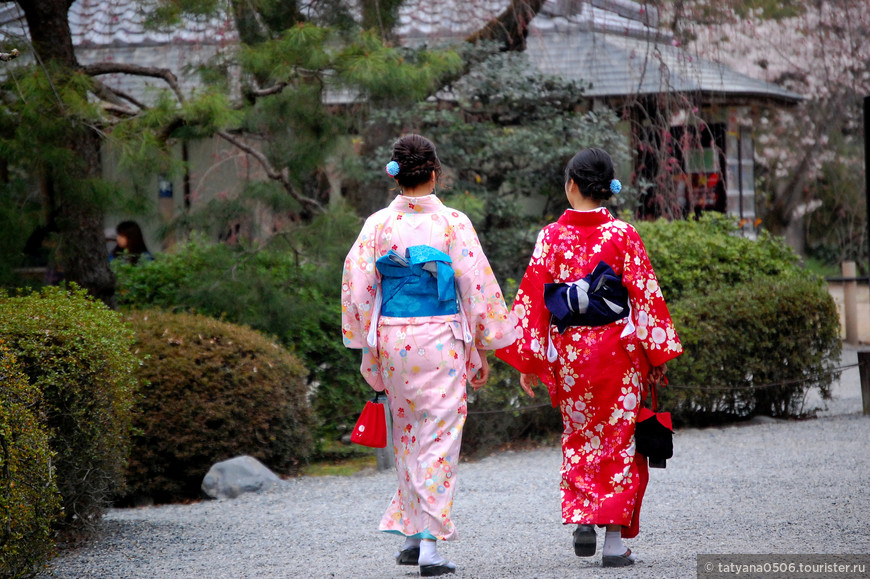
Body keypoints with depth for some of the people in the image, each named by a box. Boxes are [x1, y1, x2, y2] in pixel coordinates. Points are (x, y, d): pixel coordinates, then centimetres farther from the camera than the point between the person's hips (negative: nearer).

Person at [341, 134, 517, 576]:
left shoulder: (378, 224, 0)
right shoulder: (452, 223, -5)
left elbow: (357, 286, -1)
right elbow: (476, 287, -3)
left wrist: (368, 349, 7)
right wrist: (480, 350, 5)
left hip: (391, 337, 3)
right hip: (440, 338, -3)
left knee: (407, 436, 18)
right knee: (439, 438, 0)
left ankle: (410, 533, 22)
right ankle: (430, 543, -5)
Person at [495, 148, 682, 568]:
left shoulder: (551, 237, -3)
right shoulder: (622, 235, -6)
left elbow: (532, 300, -2)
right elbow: (645, 296, -6)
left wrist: (529, 362, 5)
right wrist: (657, 352, 2)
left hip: (569, 352, 1)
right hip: (617, 347, -1)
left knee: (579, 438, 19)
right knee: (619, 439, 5)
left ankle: (580, 519, 6)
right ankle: (615, 539, 1)